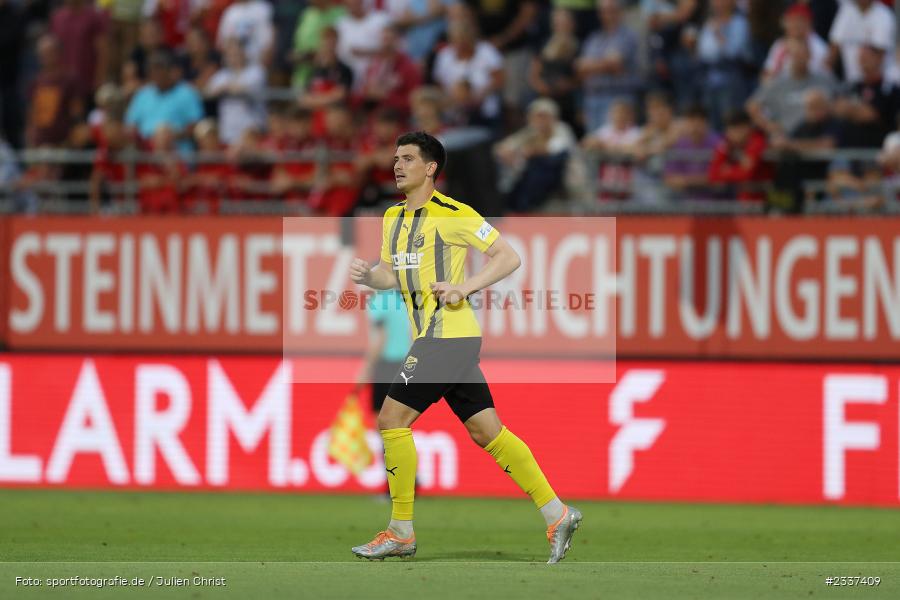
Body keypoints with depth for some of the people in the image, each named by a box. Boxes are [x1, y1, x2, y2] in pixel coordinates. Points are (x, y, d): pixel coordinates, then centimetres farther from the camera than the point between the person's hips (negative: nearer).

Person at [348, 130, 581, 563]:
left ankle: (401, 531, -3)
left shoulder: (453, 215, -11)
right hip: (433, 338, 9)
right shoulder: (394, 218, 14)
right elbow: (392, 274, 22)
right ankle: (557, 515, 10)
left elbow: (509, 256, -9)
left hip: (449, 336, -9)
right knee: (487, 432, 7)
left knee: (392, 419, -10)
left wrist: (466, 286, -20)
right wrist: (367, 275, 0)